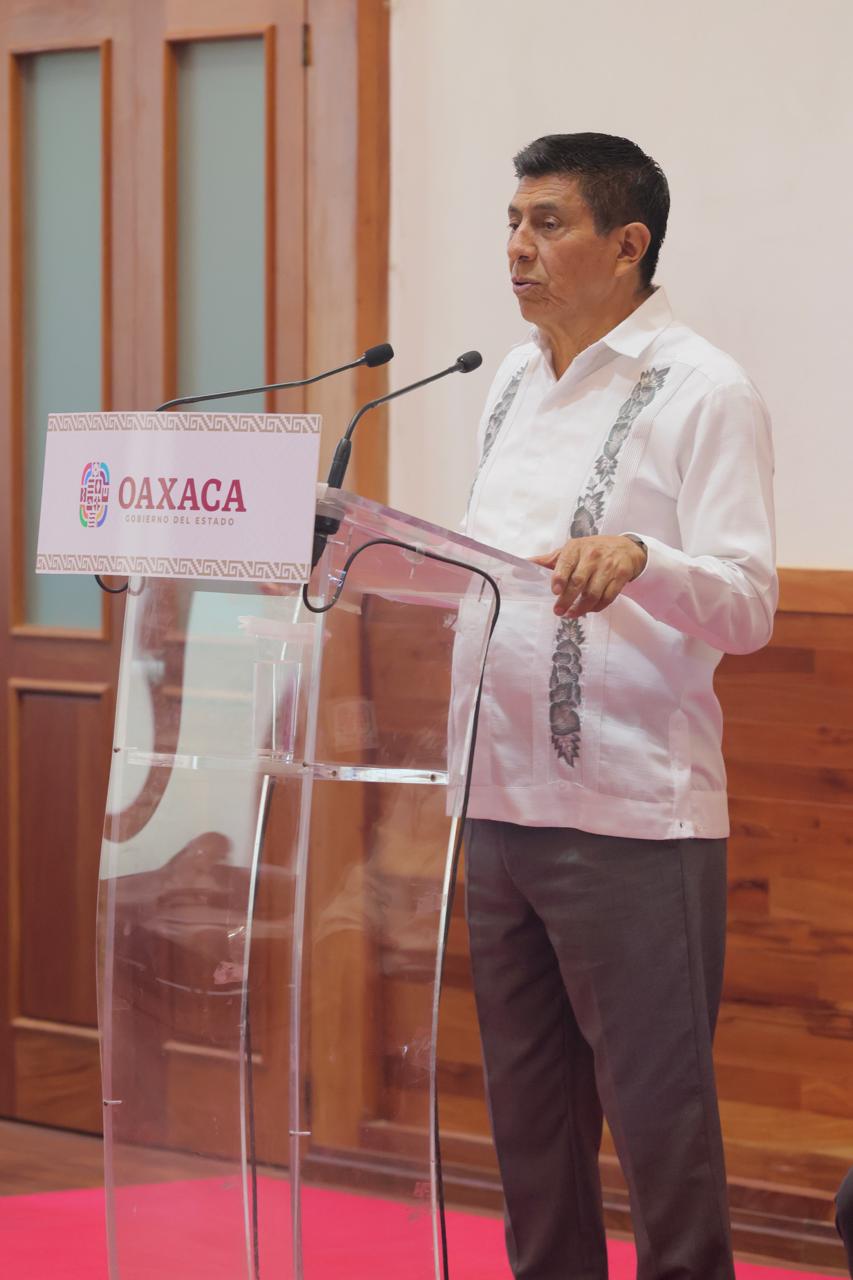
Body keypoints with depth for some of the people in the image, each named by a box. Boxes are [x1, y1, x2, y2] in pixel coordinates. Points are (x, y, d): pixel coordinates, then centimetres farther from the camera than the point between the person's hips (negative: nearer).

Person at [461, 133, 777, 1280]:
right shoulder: (514, 385, 16)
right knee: (528, 1111, 13)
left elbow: (747, 607, -15)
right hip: (501, 800, 7)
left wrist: (637, 560, -33)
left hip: (633, 816, -7)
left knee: (659, 1119, -2)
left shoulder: (701, 393, -7)